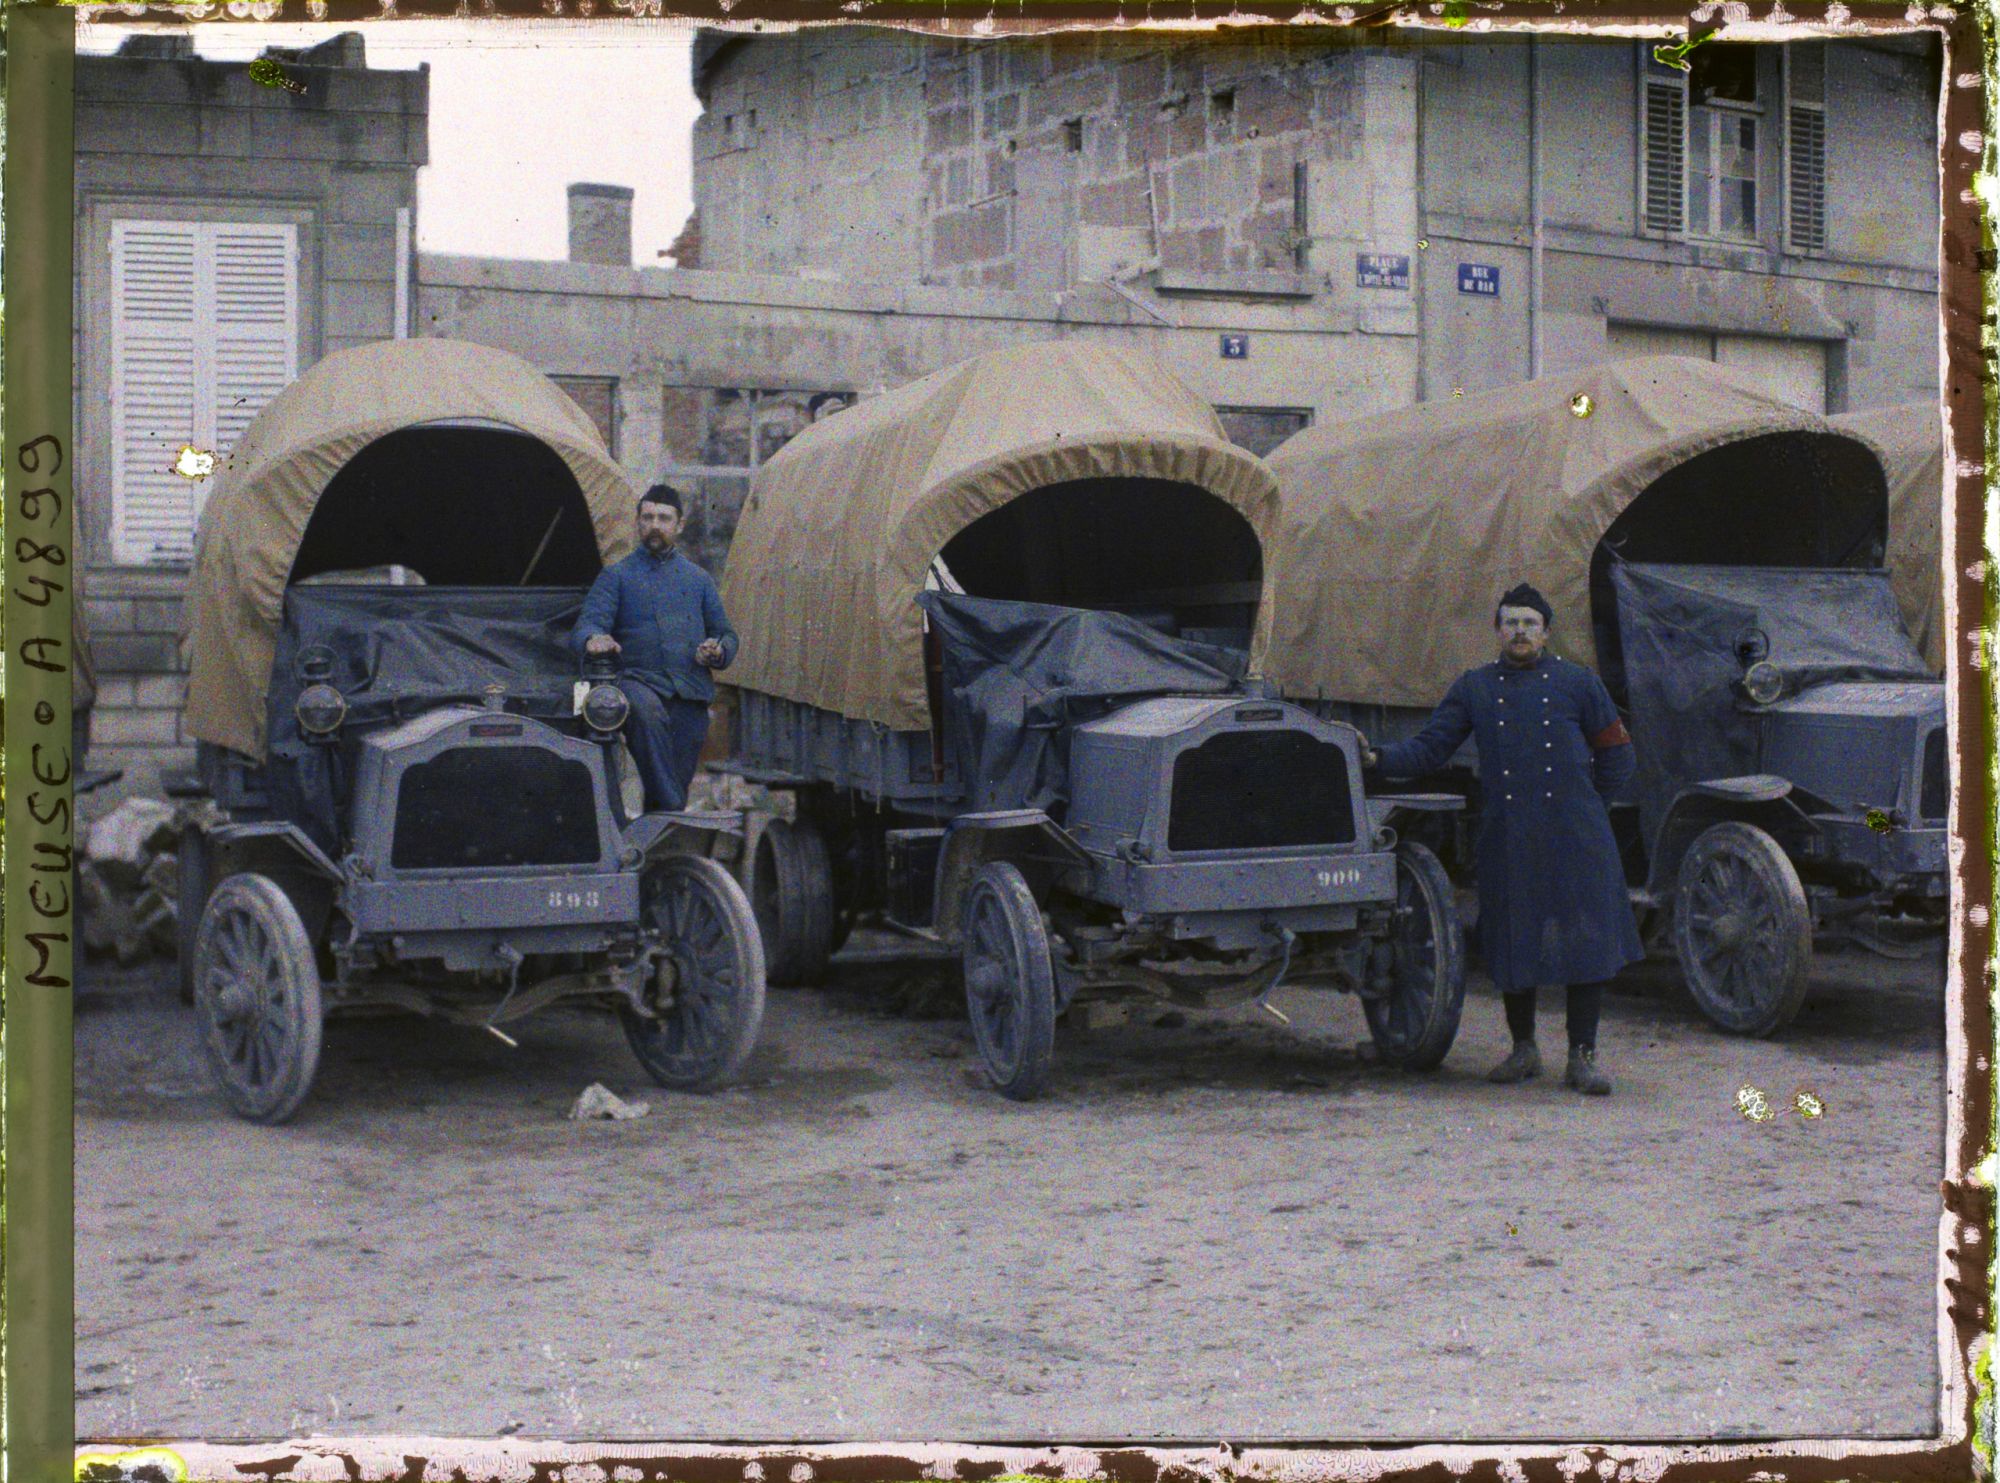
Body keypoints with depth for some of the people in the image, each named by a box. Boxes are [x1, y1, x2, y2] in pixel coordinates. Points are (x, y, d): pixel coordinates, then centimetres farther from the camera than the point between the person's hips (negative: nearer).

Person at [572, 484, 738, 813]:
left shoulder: (698, 578, 23)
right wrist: (594, 638, -26)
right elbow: (585, 626, 0)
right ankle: (670, 808, -41)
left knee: (679, 779, -3)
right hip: (639, 680, -4)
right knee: (648, 711, -38)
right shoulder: (616, 576, 13)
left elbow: (726, 634, 26)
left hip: (691, 696, 4)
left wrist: (718, 652, 1)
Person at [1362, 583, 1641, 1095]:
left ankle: (1582, 1056, 7)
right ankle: (1524, 1049, 22)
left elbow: (1618, 759, 13)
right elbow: (1427, 749, 6)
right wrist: (1377, 758, -9)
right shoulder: (1474, 688, 10)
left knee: (1586, 942, -3)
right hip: (1506, 839, 1)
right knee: (1513, 943, 5)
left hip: (1575, 840, -1)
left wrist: (1579, 805, 9)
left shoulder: (1579, 683, 7)